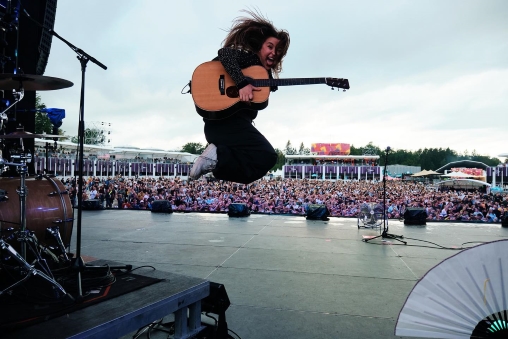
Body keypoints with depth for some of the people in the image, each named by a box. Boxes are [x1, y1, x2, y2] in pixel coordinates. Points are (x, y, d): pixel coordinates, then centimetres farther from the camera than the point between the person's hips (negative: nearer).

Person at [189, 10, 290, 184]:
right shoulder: (250, 57, 0)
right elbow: (225, 53, -20)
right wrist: (243, 83, -28)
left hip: (237, 122, 9)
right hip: (223, 120, -9)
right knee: (267, 156, -17)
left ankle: (217, 161, -2)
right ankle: (218, 157, -18)